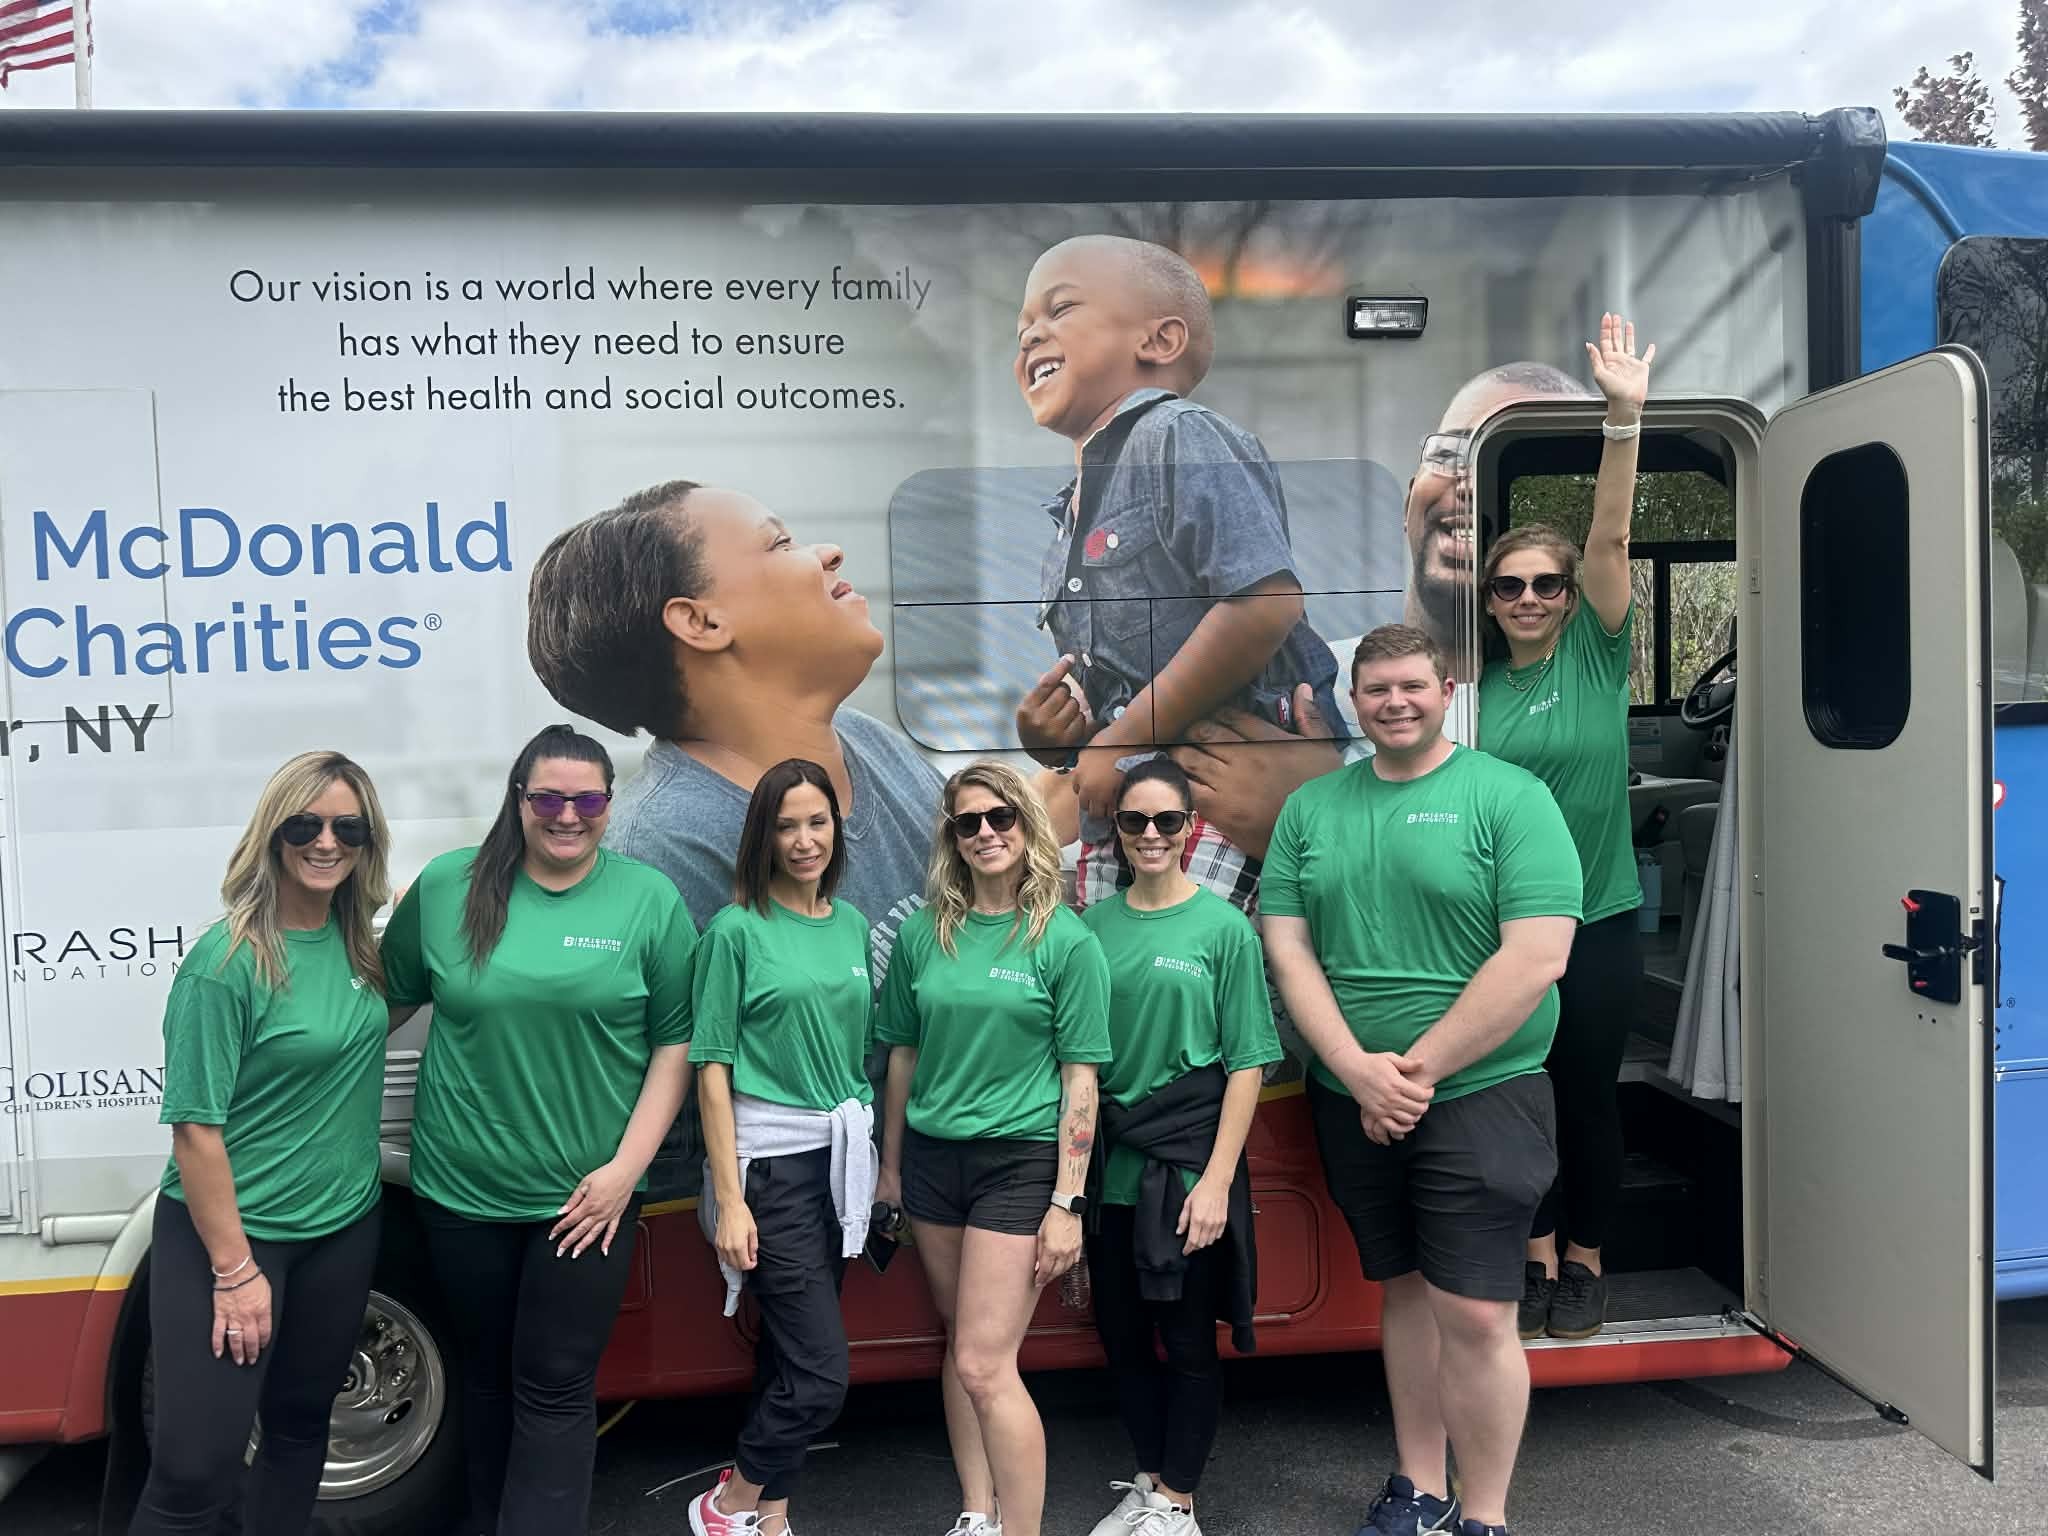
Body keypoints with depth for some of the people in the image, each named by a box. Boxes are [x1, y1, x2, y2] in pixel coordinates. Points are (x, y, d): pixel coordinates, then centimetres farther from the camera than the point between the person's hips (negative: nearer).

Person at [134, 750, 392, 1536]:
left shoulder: (355, 938, 0)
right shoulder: (228, 963, -19)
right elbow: (195, 1127, -17)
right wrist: (235, 1270, -16)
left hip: (344, 1227, 6)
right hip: (232, 1231, -6)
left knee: (301, 1421, 19)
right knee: (197, 1464, -4)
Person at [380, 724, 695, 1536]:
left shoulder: (650, 900, -5)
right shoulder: (445, 887, -2)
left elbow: (676, 1043, -4)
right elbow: (393, 997, 12)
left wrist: (625, 1168, -9)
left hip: (587, 1197, -2)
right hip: (461, 1191, 2)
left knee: (555, 1389, 4)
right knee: (487, 1373, 18)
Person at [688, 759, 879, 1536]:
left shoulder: (852, 925, 8)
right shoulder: (737, 930, -8)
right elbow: (712, 1069, -9)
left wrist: (876, 1155, 11)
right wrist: (729, 1201, -12)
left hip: (842, 1158, 6)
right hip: (772, 1162, -5)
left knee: (789, 1351, 13)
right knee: (822, 1371, -5)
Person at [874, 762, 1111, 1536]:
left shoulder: (1067, 940, -8)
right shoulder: (924, 933, 3)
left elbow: (1080, 1076, -8)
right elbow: (902, 1052, 11)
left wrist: (1067, 1202, -11)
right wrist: (889, 1165, 13)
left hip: (1020, 1159, -4)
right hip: (933, 1154, 5)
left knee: (985, 1364, -7)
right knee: (959, 1345, 14)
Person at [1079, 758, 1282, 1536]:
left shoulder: (1224, 926, -7)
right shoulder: (1095, 924, 2)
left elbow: (1247, 1063, -7)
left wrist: (1217, 1179, -13)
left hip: (1188, 1158, -3)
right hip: (1111, 1159, 4)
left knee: (1188, 1338, 9)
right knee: (1121, 1334, 14)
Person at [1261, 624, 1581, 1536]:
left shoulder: (1509, 796, -6)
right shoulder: (1309, 808, 7)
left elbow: (1536, 958, -14)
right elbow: (1288, 951, 1)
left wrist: (1419, 1069, -15)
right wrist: (1360, 1072, -11)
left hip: (1480, 1094, -4)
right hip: (1354, 1104, 4)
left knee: (1473, 1315, -3)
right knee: (1404, 1292, 17)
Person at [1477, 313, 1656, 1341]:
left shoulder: (1598, 655, -4)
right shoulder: (1481, 687, 3)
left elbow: (1611, 537, -14)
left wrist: (1626, 416, -23)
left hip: (1599, 919, -2)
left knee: (1589, 1093, 8)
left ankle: (1585, 1258, 26)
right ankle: (1538, 1254, 27)